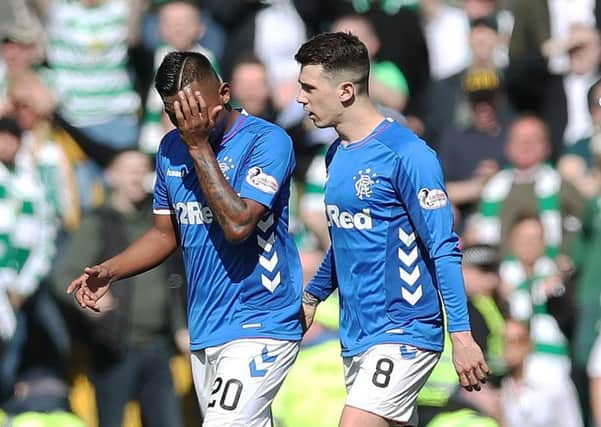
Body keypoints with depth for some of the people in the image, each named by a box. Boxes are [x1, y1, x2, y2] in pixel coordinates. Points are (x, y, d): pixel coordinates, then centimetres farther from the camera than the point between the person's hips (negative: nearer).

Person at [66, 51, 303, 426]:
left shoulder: (267, 141, -12)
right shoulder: (172, 148, 9)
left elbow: (237, 225, -24)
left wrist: (199, 145, -19)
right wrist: (111, 271, 4)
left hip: (259, 328, -7)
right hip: (204, 332, 7)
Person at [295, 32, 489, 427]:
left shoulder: (407, 155, -14)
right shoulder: (337, 155, 12)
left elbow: (444, 250, -15)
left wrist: (462, 336, -20)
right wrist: (311, 297, 28)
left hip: (402, 335, -8)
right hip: (355, 336, 8)